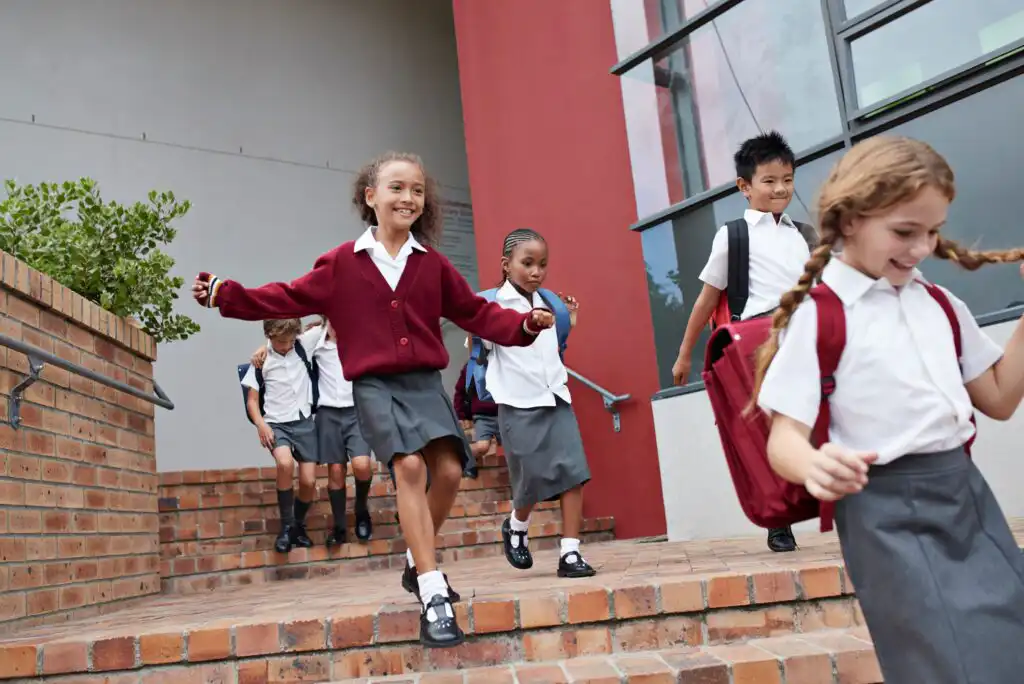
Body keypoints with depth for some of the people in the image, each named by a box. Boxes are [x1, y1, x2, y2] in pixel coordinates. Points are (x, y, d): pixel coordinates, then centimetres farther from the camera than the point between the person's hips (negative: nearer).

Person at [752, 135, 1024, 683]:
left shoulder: (941, 305, 10)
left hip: (967, 493, 7)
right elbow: (783, 437, -15)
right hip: (891, 513, -7)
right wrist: (814, 465, -38)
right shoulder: (819, 317, -10)